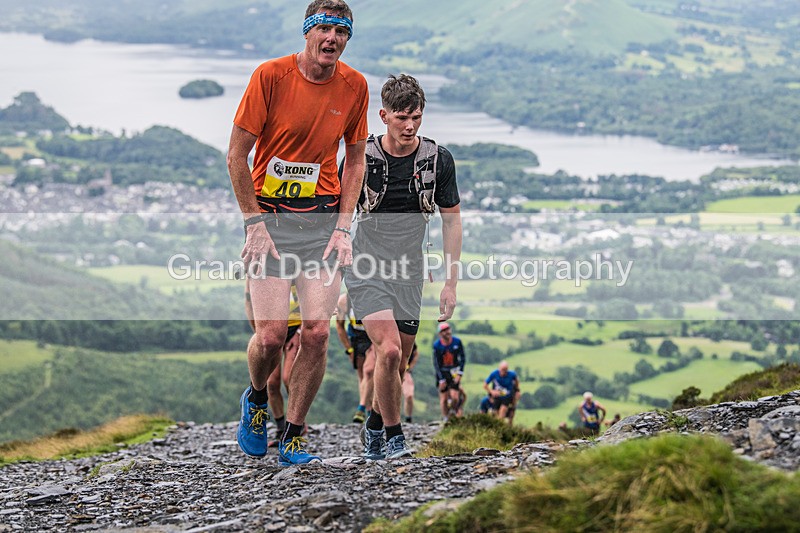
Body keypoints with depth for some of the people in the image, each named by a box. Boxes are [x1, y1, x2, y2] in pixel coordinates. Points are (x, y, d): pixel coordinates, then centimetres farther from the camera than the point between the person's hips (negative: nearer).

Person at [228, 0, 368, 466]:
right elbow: (237, 154, -5)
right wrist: (254, 222, -9)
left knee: (318, 332, -7)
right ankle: (256, 400, 24)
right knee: (271, 335, -10)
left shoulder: (354, 86, 1)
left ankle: (294, 436, 9)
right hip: (270, 215, -3)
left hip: (324, 218, 3)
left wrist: (343, 227, 2)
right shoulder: (271, 75, -10)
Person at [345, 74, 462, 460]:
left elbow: (451, 220, 6)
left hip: (409, 274, 3)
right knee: (388, 350, -21)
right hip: (367, 270, -3)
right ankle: (393, 436, -6)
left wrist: (451, 283, 3)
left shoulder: (438, 159, -4)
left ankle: (375, 426, 34)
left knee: (399, 363, 9)